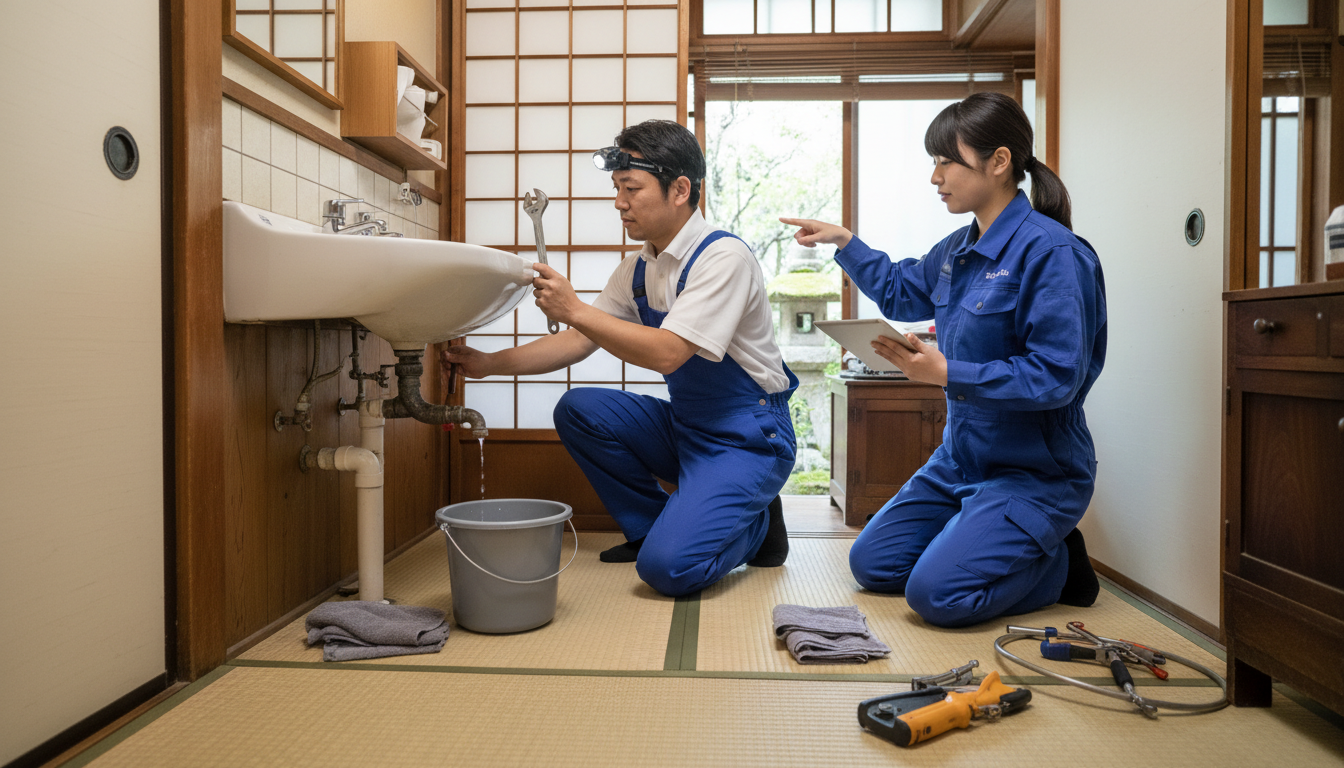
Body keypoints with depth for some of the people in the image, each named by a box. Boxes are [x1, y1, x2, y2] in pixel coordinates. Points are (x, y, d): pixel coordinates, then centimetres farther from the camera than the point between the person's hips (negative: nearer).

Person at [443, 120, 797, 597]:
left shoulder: (724, 257, -19)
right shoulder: (637, 271, 5)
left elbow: (667, 353, -29)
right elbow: (578, 343, 5)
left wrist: (574, 310, -27)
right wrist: (489, 364, -3)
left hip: (747, 437, -8)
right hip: (684, 427, 8)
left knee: (667, 567, -24)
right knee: (578, 409, -9)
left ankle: (756, 523, 8)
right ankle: (654, 528, 6)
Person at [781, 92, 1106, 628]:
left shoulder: (1052, 252, -21)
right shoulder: (958, 249, 6)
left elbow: (1057, 376, -25)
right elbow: (900, 292, 25)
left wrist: (948, 374, -28)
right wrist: (844, 241, 15)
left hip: (1035, 470, -9)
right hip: (961, 459, 9)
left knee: (937, 594, -21)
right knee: (871, 564, 10)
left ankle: (1059, 564, 7)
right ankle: (1018, 549, 22)